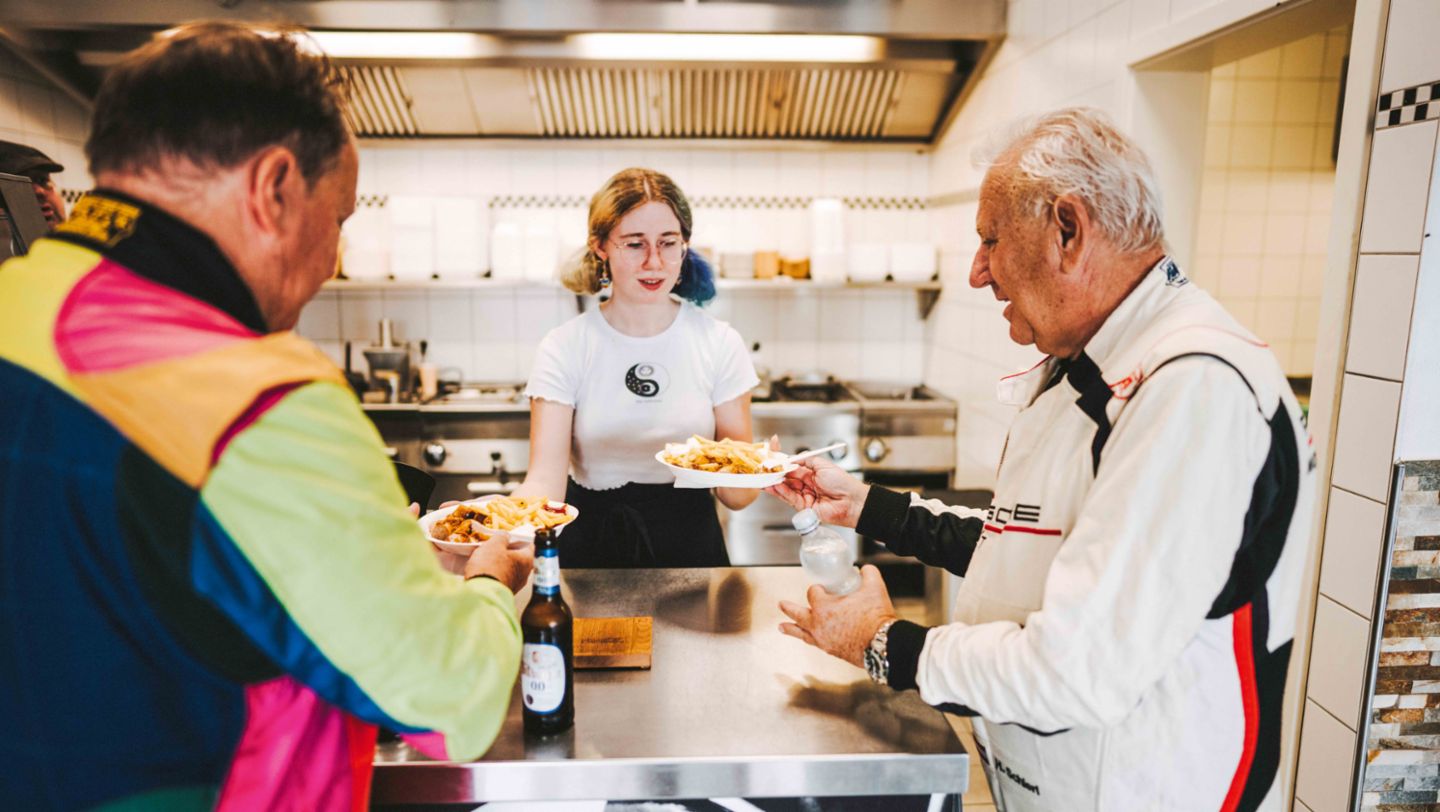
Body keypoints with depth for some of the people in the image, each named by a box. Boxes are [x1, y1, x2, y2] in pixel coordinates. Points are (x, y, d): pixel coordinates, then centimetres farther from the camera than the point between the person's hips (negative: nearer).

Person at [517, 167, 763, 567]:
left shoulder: (720, 343, 1)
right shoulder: (564, 348, -1)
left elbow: (735, 497, 1)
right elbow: (545, 480, -10)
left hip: (691, 547, 1)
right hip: (592, 546, 0)